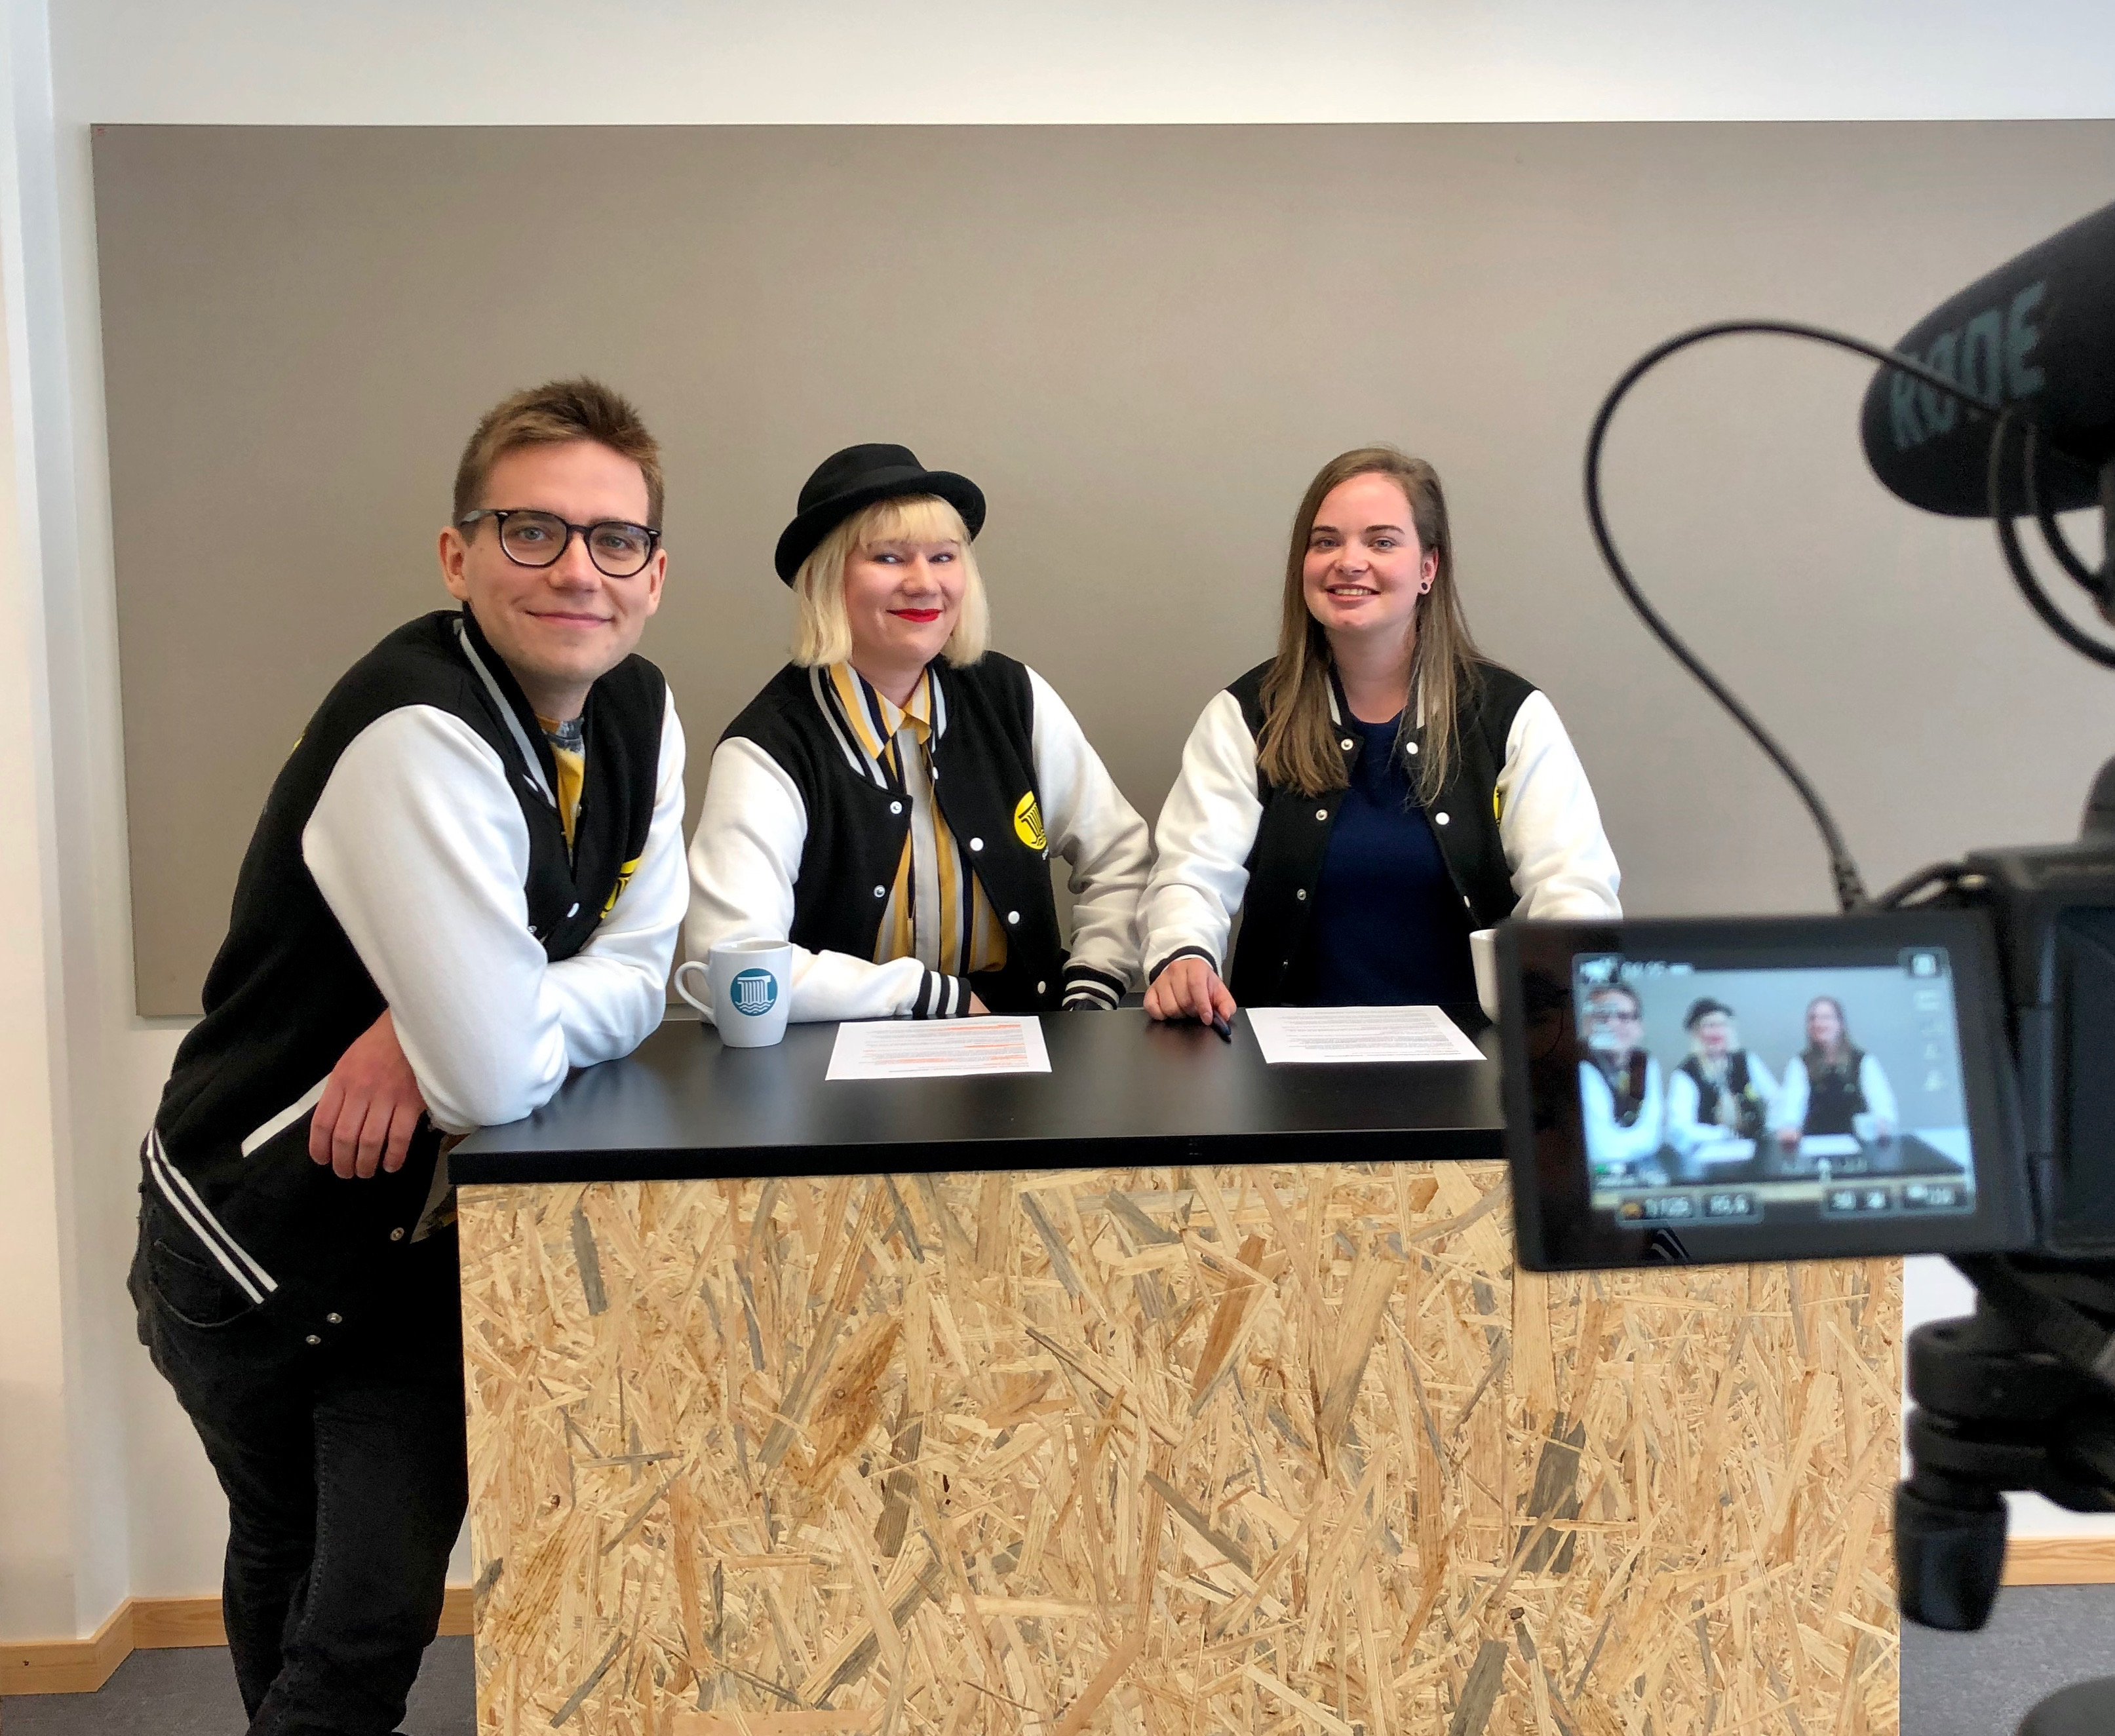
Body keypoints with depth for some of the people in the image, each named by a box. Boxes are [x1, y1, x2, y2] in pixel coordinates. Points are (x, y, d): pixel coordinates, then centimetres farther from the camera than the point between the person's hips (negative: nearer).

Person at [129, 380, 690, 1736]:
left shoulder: (642, 715, -7)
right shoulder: (420, 737, -30)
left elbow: (637, 977, -6)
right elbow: (493, 1078, -35)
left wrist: (444, 1028, -21)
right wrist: (454, 1036, -13)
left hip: (424, 1232, 5)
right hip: (258, 1241, -4)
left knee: (385, 1610, 9)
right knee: (291, 1567, 19)